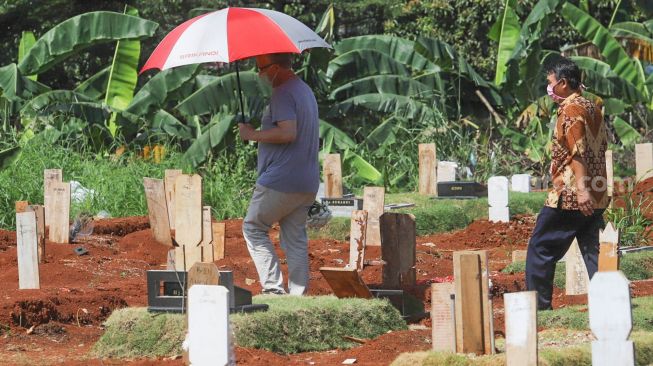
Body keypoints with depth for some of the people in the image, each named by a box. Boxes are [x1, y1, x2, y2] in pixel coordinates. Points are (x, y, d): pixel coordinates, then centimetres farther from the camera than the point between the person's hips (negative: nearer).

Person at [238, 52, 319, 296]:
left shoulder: (283, 94, -15)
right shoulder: (306, 91, 18)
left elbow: (288, 132, -26)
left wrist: (253, 134, -16)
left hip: (280, 182, -9)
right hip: (308, 183, 9)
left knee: (253, 228, 4)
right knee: (296, 239, 10)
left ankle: (273, 287, -5)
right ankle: (298, 295, 7)